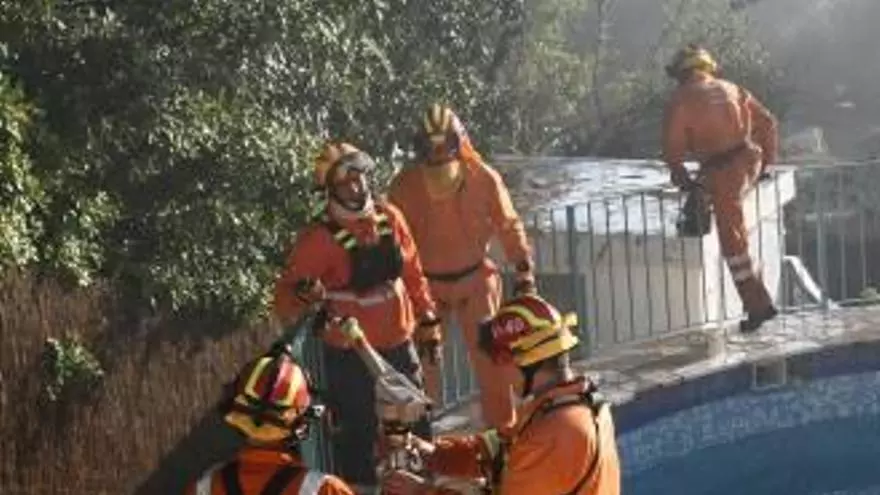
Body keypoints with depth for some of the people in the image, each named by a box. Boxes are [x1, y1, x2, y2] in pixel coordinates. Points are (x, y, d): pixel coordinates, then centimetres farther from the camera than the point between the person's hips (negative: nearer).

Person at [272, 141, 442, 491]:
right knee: (357, 435, 2)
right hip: (350, 356, -5)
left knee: (417, 425, 19)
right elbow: (286, 289, -16)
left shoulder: (389, 218, -1)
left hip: (399, 345, 6)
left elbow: (412, 271, 10)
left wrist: (427, 318, 13)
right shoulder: (319, 238, -17)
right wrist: (302, 294, -38)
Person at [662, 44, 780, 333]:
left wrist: (680, 176, 12)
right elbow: (767, 122, 15)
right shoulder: (731, 89, 14)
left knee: (733, 242, 1)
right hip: (750, 162, 6)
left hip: (722, 173, -5)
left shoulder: (681, 98, 0)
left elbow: (673, 145, -3)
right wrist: (767, 159, 24)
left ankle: (758, 305, 0)